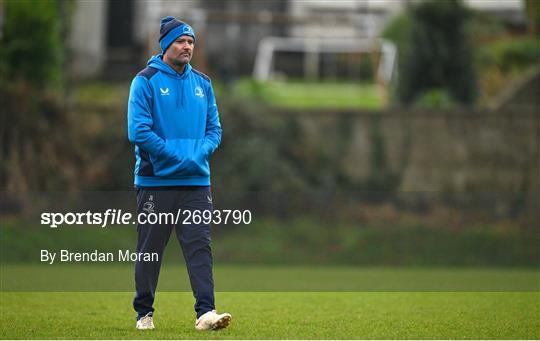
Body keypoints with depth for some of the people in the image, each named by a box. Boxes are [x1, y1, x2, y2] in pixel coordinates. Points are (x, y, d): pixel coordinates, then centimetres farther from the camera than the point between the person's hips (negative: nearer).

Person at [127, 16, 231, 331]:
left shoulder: (202, 83, 12)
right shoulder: (146, 81, -4)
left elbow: (214, 128, 13)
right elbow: (138, 130, -12)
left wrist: (200, 152, -7)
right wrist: (176, 154, -15)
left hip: (196, 181, 3)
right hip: (156, 179, -3)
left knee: (200, 246, -7)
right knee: (150, 250, 5)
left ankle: (206, 312, -14)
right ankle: (144, 313, 18)